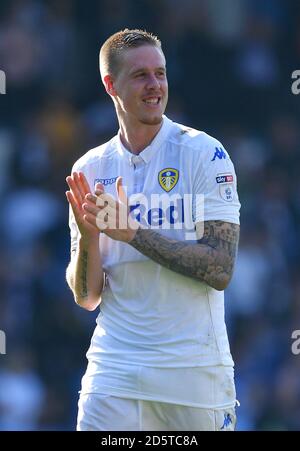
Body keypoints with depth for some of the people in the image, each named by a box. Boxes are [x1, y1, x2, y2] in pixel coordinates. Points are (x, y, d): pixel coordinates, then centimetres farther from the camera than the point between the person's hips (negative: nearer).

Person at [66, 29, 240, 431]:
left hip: (196, 372, -2)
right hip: (114, 372, 2)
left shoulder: (204, 154, -4)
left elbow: (220, 270, -13)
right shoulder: (89, 170, 6)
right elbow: (87, 298, 5)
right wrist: (88, 235, -14)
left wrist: (131, 231, -17)